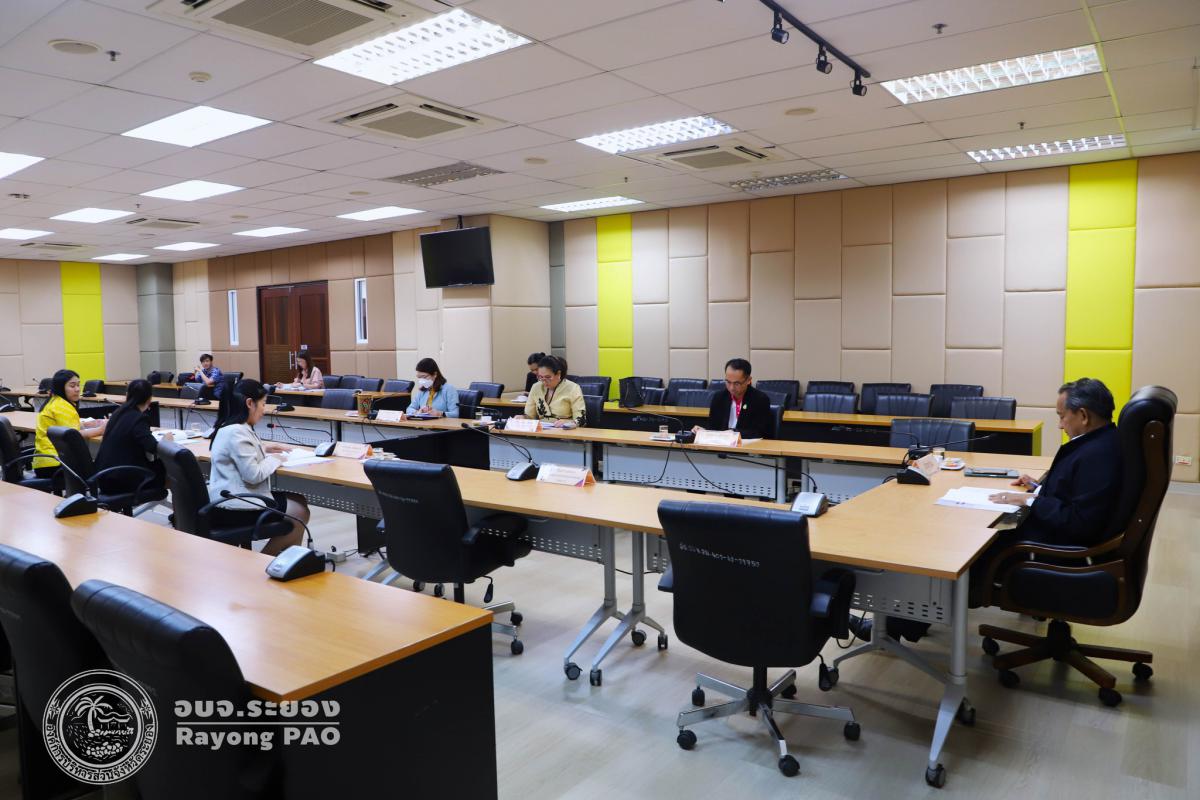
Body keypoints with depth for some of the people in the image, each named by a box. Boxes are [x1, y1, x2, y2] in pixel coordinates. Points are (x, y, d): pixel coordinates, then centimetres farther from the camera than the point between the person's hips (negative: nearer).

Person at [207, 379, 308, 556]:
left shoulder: (231, 427, 10)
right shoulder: (236, 432, -22)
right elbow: (253, 475, -23)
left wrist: (263, 449, 18)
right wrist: (274, 460, -7)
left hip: (230, 499, 10)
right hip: (234, 509, -10)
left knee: (298, 501, 13)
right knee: (300, 513, 2)